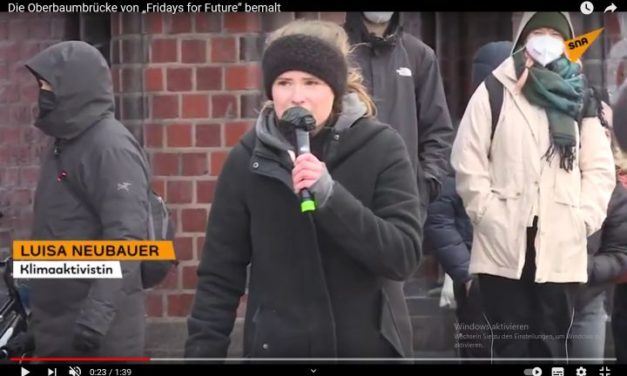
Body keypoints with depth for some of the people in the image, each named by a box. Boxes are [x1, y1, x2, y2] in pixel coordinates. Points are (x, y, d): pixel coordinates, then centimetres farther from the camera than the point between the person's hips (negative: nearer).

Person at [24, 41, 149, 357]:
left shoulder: (111, 146, -14)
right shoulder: (65, 143, 16)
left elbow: (125, 237, -23)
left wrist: (99, 311, -31)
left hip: (98, 330, -10)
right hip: (58, 323, 10)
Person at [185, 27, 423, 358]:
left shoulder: (379, 148, -6)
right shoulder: (248, 159, -2)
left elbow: (403, 255, -13)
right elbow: (220, 274, 3)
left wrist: (329, 196, -25)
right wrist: (201, 352, -4)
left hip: (366, 348, 0)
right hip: (277, 350, 1)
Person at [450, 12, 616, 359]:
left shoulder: (578, 99, 13)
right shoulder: (494, 92, 3)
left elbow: (600, 168, 11)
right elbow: (467, 159, -1)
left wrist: (583, 218, -1)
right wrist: (487, 213, -9)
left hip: (561, 247, 3)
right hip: (504, 244, -2)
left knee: (551, 347, 6)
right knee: (510, 348, 1)